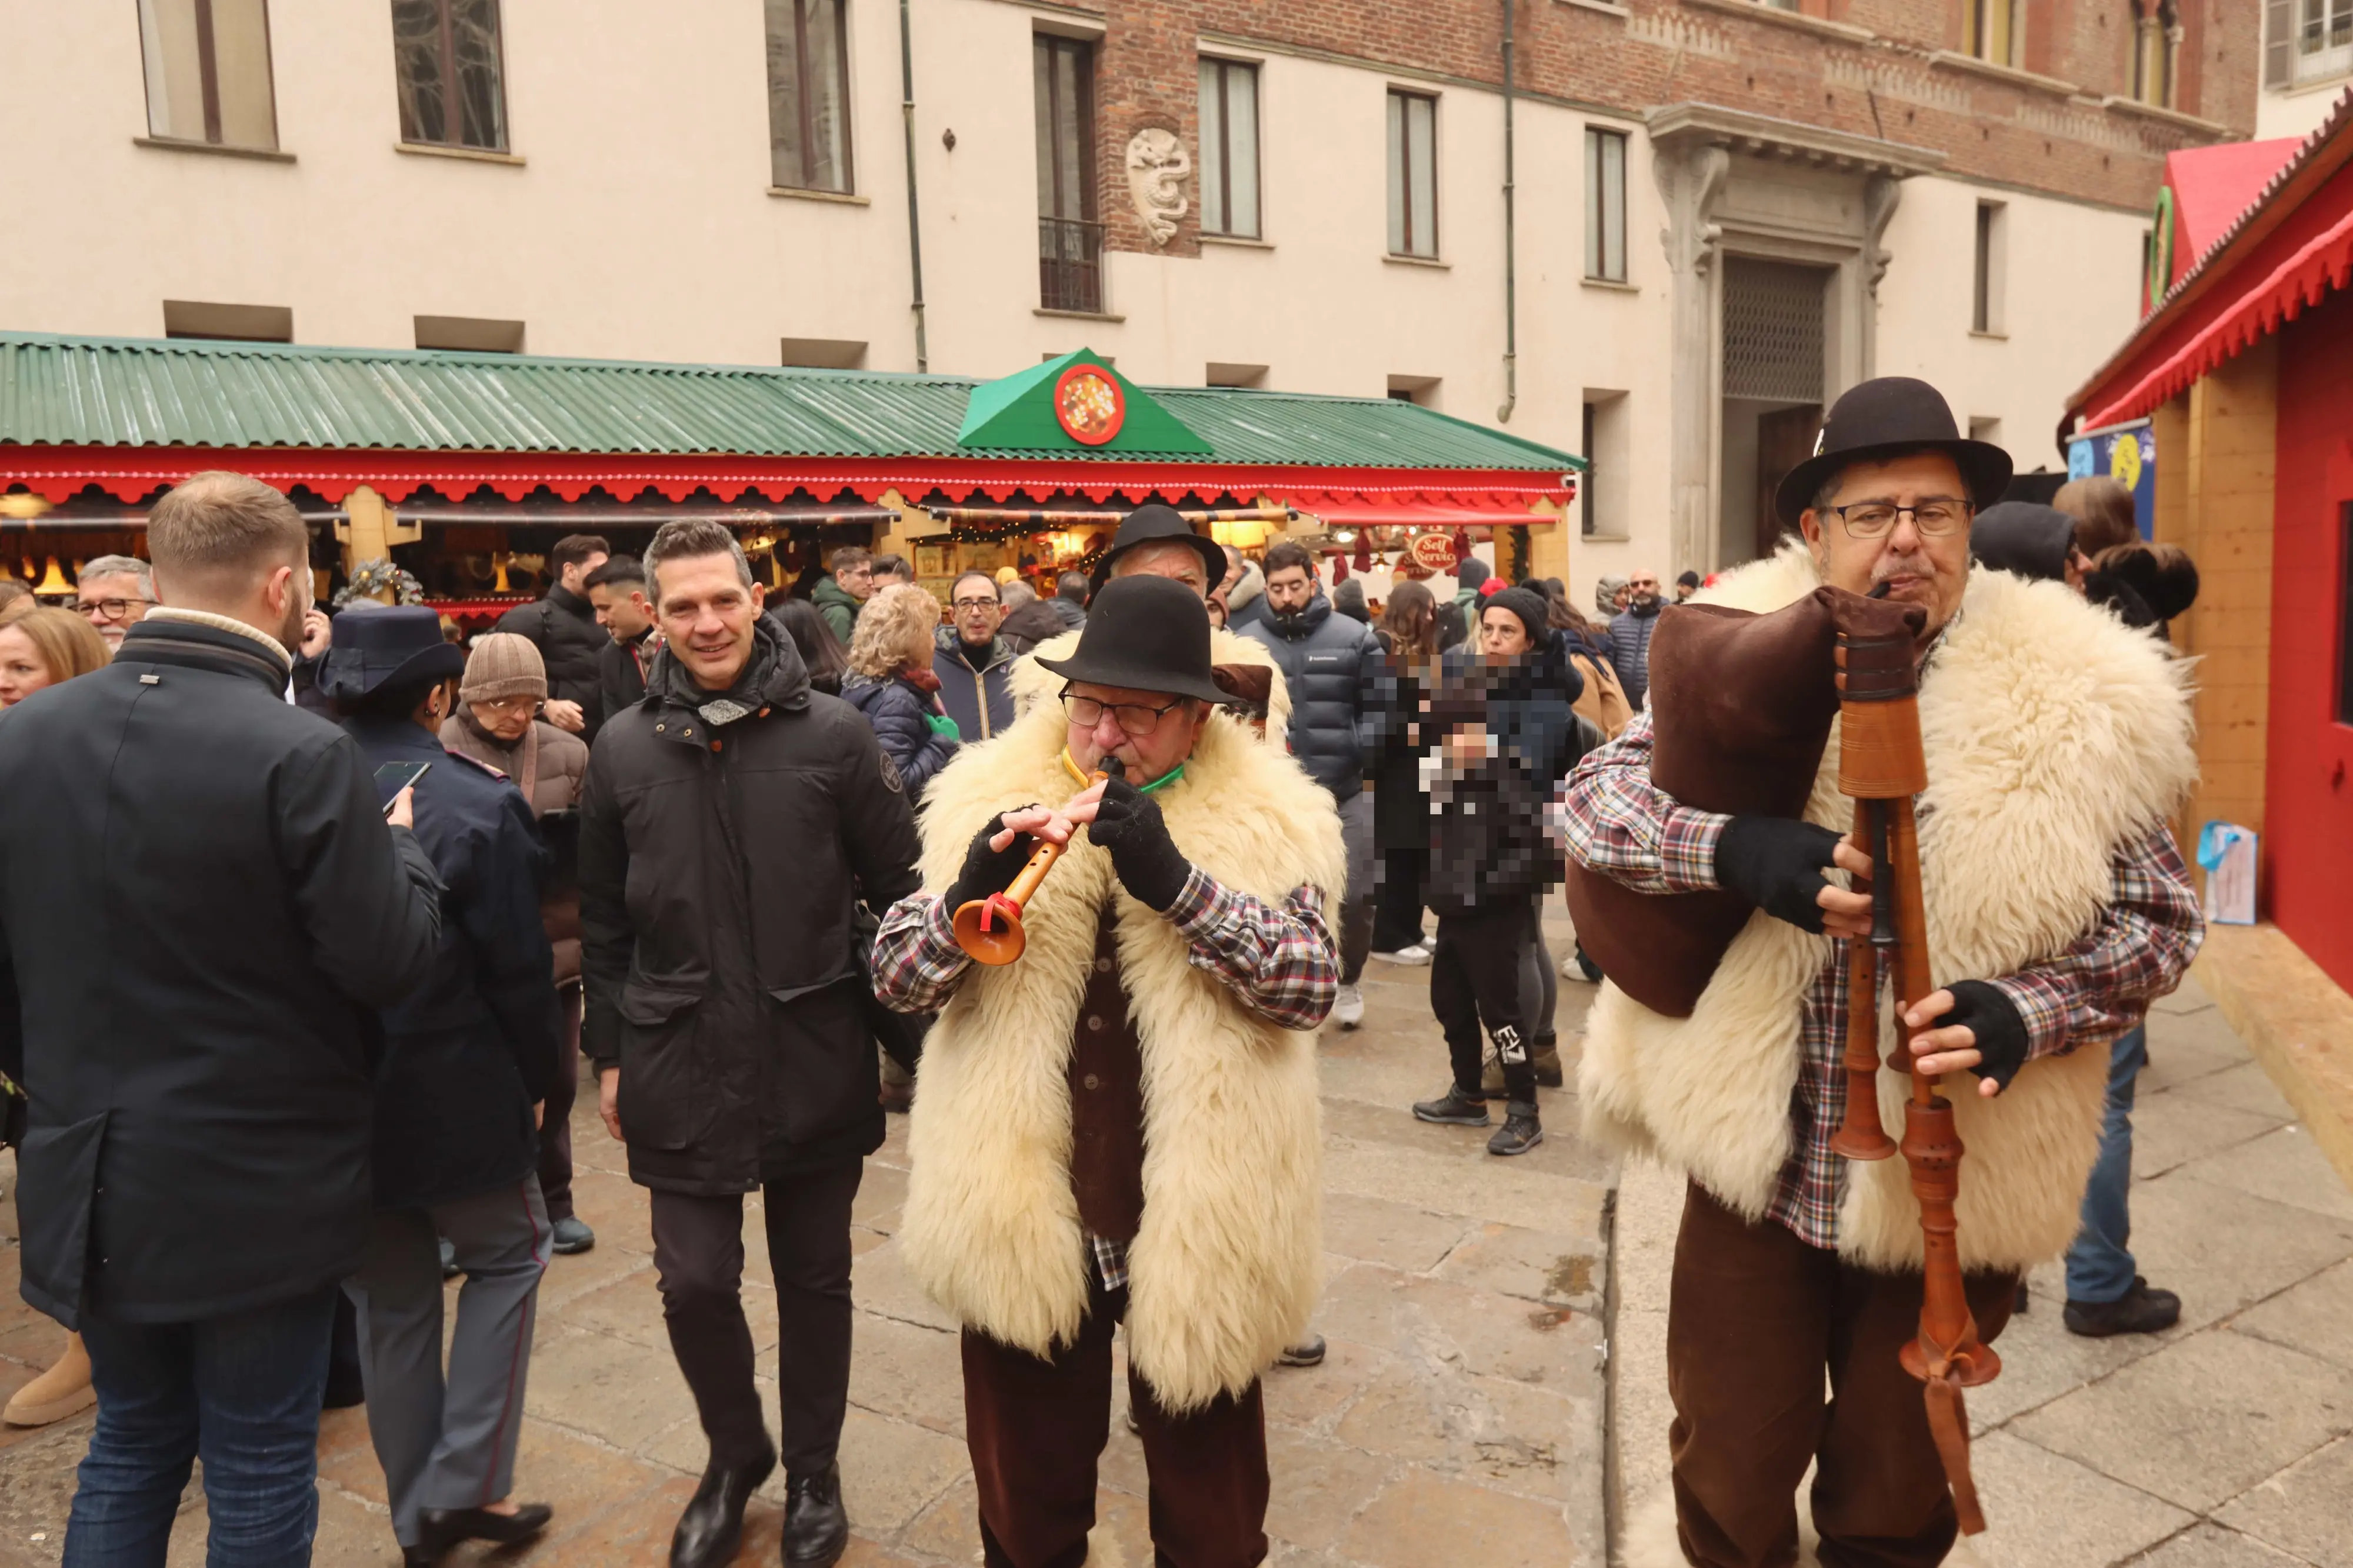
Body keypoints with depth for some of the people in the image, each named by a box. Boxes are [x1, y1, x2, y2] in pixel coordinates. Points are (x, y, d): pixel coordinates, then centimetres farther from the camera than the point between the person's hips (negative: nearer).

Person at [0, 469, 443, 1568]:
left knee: (130, 1447, 24)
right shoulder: (302, 755, -22)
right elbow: (391, 960, -20)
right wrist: (403, 848, -1)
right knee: (259, 1473, 12)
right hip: (259, 1192, -5)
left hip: (93, 1181, 6)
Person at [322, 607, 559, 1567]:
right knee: (507, 1256, 17)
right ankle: (464, 1485, 12)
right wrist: (534, 1081, 1)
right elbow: (517, 965, -13)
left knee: (390, 1303, 16)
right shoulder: (476, 802, -15)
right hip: (456, 1092, -5)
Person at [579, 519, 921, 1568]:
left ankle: (813, 1470, 35)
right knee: (694, 1282, 4)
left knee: (814, 1279, 13)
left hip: (816, 1062, -1)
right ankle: (735, 1454, 33)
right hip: (680, 1067, 1)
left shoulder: (832, 734, -6)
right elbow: (604, 922, 8)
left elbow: (899, 892, -2)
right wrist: (609, 1054, 8)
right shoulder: (623, 750, 0)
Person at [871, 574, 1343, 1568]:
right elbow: (892, 977, -3)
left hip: (1193, 1226, -1)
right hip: (1022, 1220, 2)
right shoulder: (991, 802, -1)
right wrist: (970, 892, -24)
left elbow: (1310, 987, -16)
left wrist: (1174, 880, -28)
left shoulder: (1262, 824, -5)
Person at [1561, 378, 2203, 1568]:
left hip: (1948, 1187, 0)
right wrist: (1735, 849, -27)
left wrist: (2026, 1013, -20)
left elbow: (2155, 916, -1)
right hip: (1755, 1164, 0)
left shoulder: (2072, 700, -7)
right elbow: (1590, 793, -8)